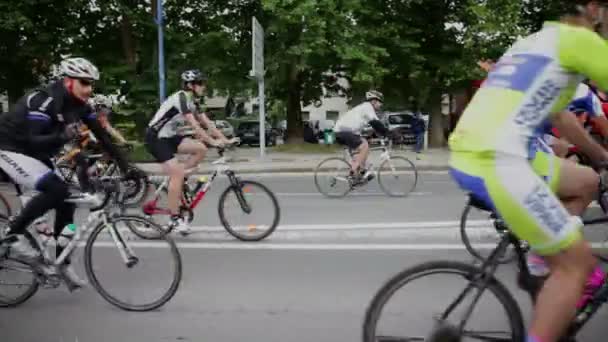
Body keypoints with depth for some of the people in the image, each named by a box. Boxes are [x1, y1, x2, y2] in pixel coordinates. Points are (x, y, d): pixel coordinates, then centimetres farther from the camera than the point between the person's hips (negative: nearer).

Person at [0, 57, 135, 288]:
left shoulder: (79, 105, -4)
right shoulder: (44, 101, -27)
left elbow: (101, 136, -4)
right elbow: (34, 140, -34)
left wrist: (125, 165, -9)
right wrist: (63, 136, -53)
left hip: (35, 154, 8)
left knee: (66, 200, -1)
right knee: (55, 190, -27)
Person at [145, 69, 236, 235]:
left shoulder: (192, 101, 8)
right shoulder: (181, 98, -20)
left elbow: (207, 123, 5)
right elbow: (194, 125, -28)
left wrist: (225, 139, -4)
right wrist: (213, 142, -31)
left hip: (169, 136, 9)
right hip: (156, 138, -9)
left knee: (200, 149, -7)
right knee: (177, 174, -16)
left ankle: (177, 180, 5)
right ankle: (175, 218, -8)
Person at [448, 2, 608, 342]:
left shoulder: (538, 42, 28)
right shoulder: (577, 38, 1)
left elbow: (559, 116, 37)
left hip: (469, 154, 9)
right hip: (495, 162, -9)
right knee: (578, 261, 2)